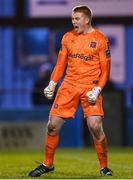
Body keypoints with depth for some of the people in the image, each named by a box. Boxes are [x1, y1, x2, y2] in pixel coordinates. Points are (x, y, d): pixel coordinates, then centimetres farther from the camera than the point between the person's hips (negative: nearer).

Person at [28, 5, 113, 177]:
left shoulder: (100, 39, -2)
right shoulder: (68, 37, 10)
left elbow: (105, 70, -2)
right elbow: (61, 63, 15)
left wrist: (97, 90, -15)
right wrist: (52, 84, 2)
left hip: (90, 88, -4)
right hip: (69, 85, 4)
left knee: (95, 127, -16)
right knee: (52, 125, -1)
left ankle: (104, 167, 0)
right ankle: (47, 164, 16)